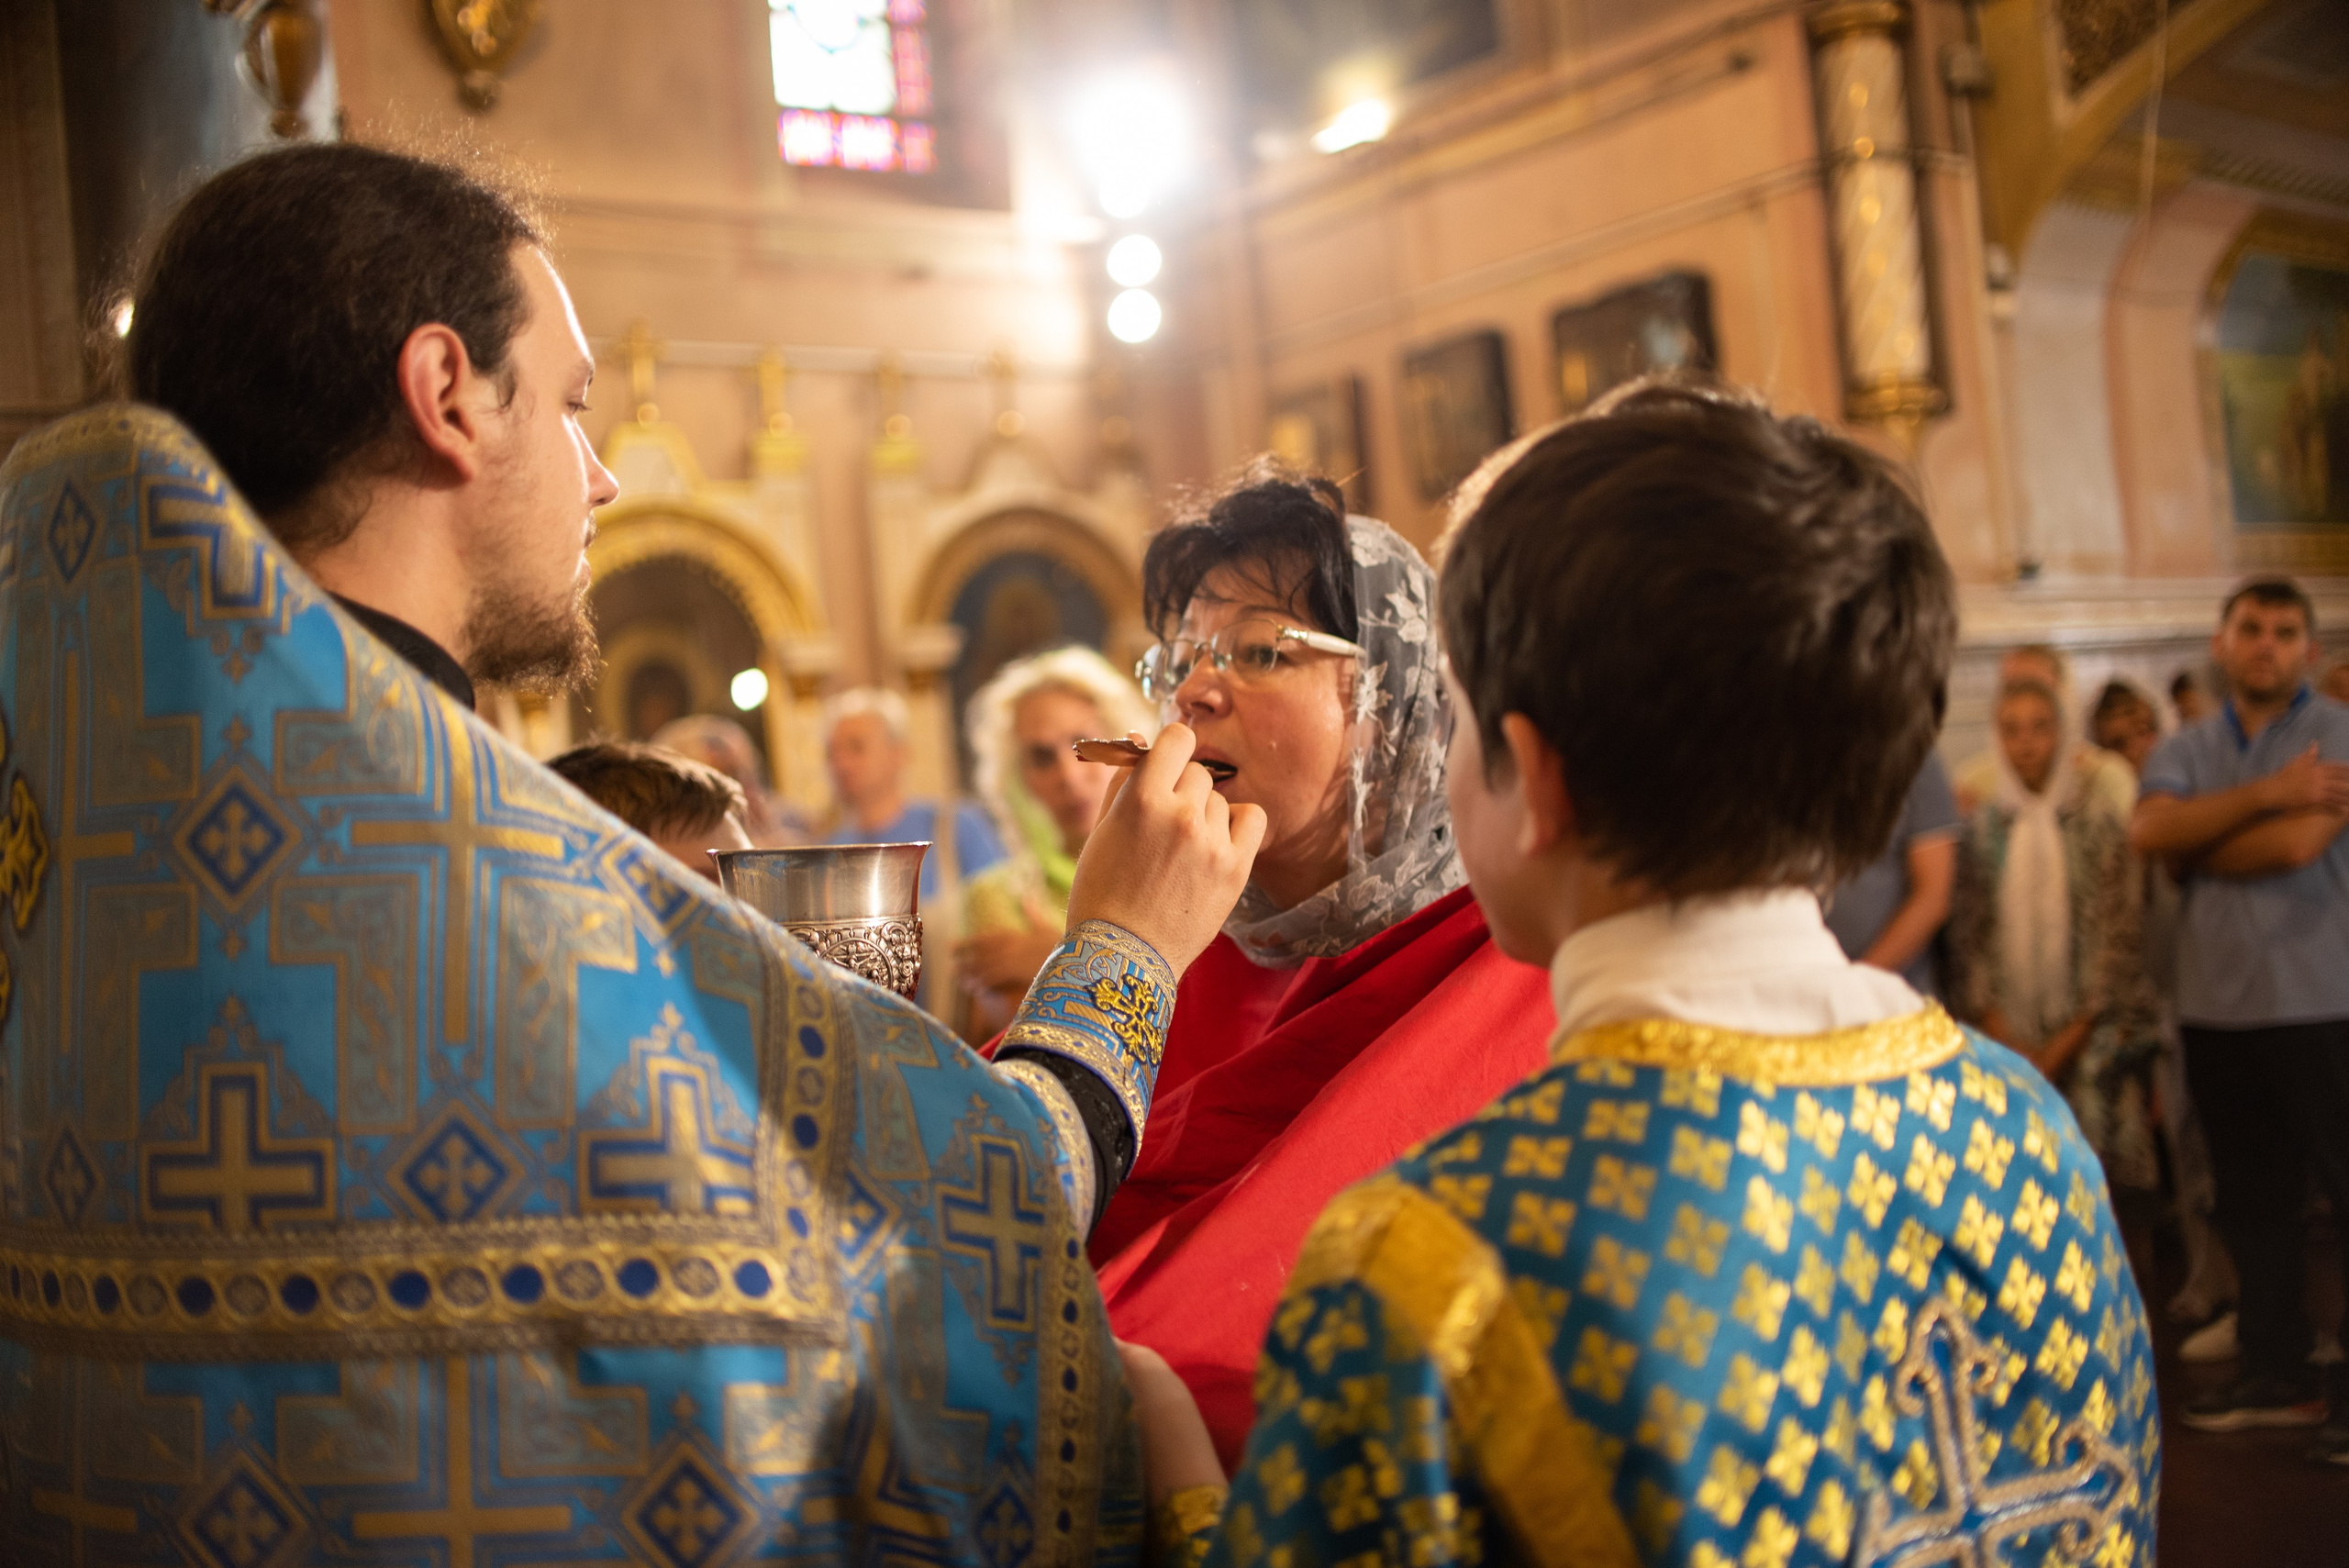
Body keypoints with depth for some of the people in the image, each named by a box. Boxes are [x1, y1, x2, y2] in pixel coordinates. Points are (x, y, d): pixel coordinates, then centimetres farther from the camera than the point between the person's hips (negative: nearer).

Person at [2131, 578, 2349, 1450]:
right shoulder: (2187, 750, 12)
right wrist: (2263, 794, -17)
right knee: (2251, 1199, 13)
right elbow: (2148, 831, -8)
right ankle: (2278, 1375, 24)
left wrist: (2195, 851, -3)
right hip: (2216, 1008, 6)